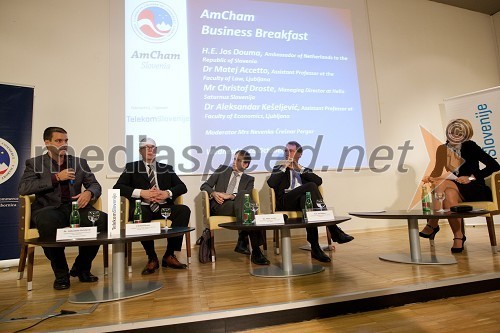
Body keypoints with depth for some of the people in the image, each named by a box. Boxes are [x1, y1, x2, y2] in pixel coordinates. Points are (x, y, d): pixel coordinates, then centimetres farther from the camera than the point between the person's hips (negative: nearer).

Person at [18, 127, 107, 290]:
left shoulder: (80, 162, 19)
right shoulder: (34, 163, 12)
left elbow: (95, 185, 15)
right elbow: (23, 188, -4)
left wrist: (89, 193, -10)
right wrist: (56, 177, -9)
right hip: (48, 208, -2)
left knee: (102, 219, -28)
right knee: (48, 222, -39)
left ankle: (81, 268, -3)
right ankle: (61, 273, -14)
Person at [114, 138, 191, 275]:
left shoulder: (167, 168, 20)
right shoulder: (131, 167, 15)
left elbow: (182, 187, 11)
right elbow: (118, 187, 2)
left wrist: (167, 193, -11)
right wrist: (142, 193, -13)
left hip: (164, 207, 2)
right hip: (143, 207, -2)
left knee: (184, 210, -27)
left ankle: (169, 255, -15)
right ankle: (152, 258, -18)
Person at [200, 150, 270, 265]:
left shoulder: (249, 179, 21)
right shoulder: (223, 169, 21)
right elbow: (204, 185, 15)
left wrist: (230, 196, -17)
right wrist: (213, 193, -7)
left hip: (239, 206, 1)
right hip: (219, 205, -1)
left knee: (242, 197, -36)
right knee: (242, 197, -34)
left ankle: (242, 240, -33)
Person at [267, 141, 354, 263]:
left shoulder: (305, 170, 29)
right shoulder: (279, 168, 24)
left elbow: (319, 181, 6)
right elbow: (271, 183, 1)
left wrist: (301, 169, 4)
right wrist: (284, 167, 3)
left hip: (303, 201, 3)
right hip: (285, 203, -2)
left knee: (305, 198, -39)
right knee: (310, 186, -31)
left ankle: (315, 248, -41)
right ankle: (334, 231, -36)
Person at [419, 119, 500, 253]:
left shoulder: (469, 146, -8)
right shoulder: (443, 149, 4)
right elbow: (437, 171, 7)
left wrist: (471, 177, -16)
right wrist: (430, 178, -15)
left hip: (477, 190, -4)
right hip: (460, 190, 4)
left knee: (443, 183, -31)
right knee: (449, 194, -32)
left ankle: (432, 225, -25)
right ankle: (458, 237, -24)